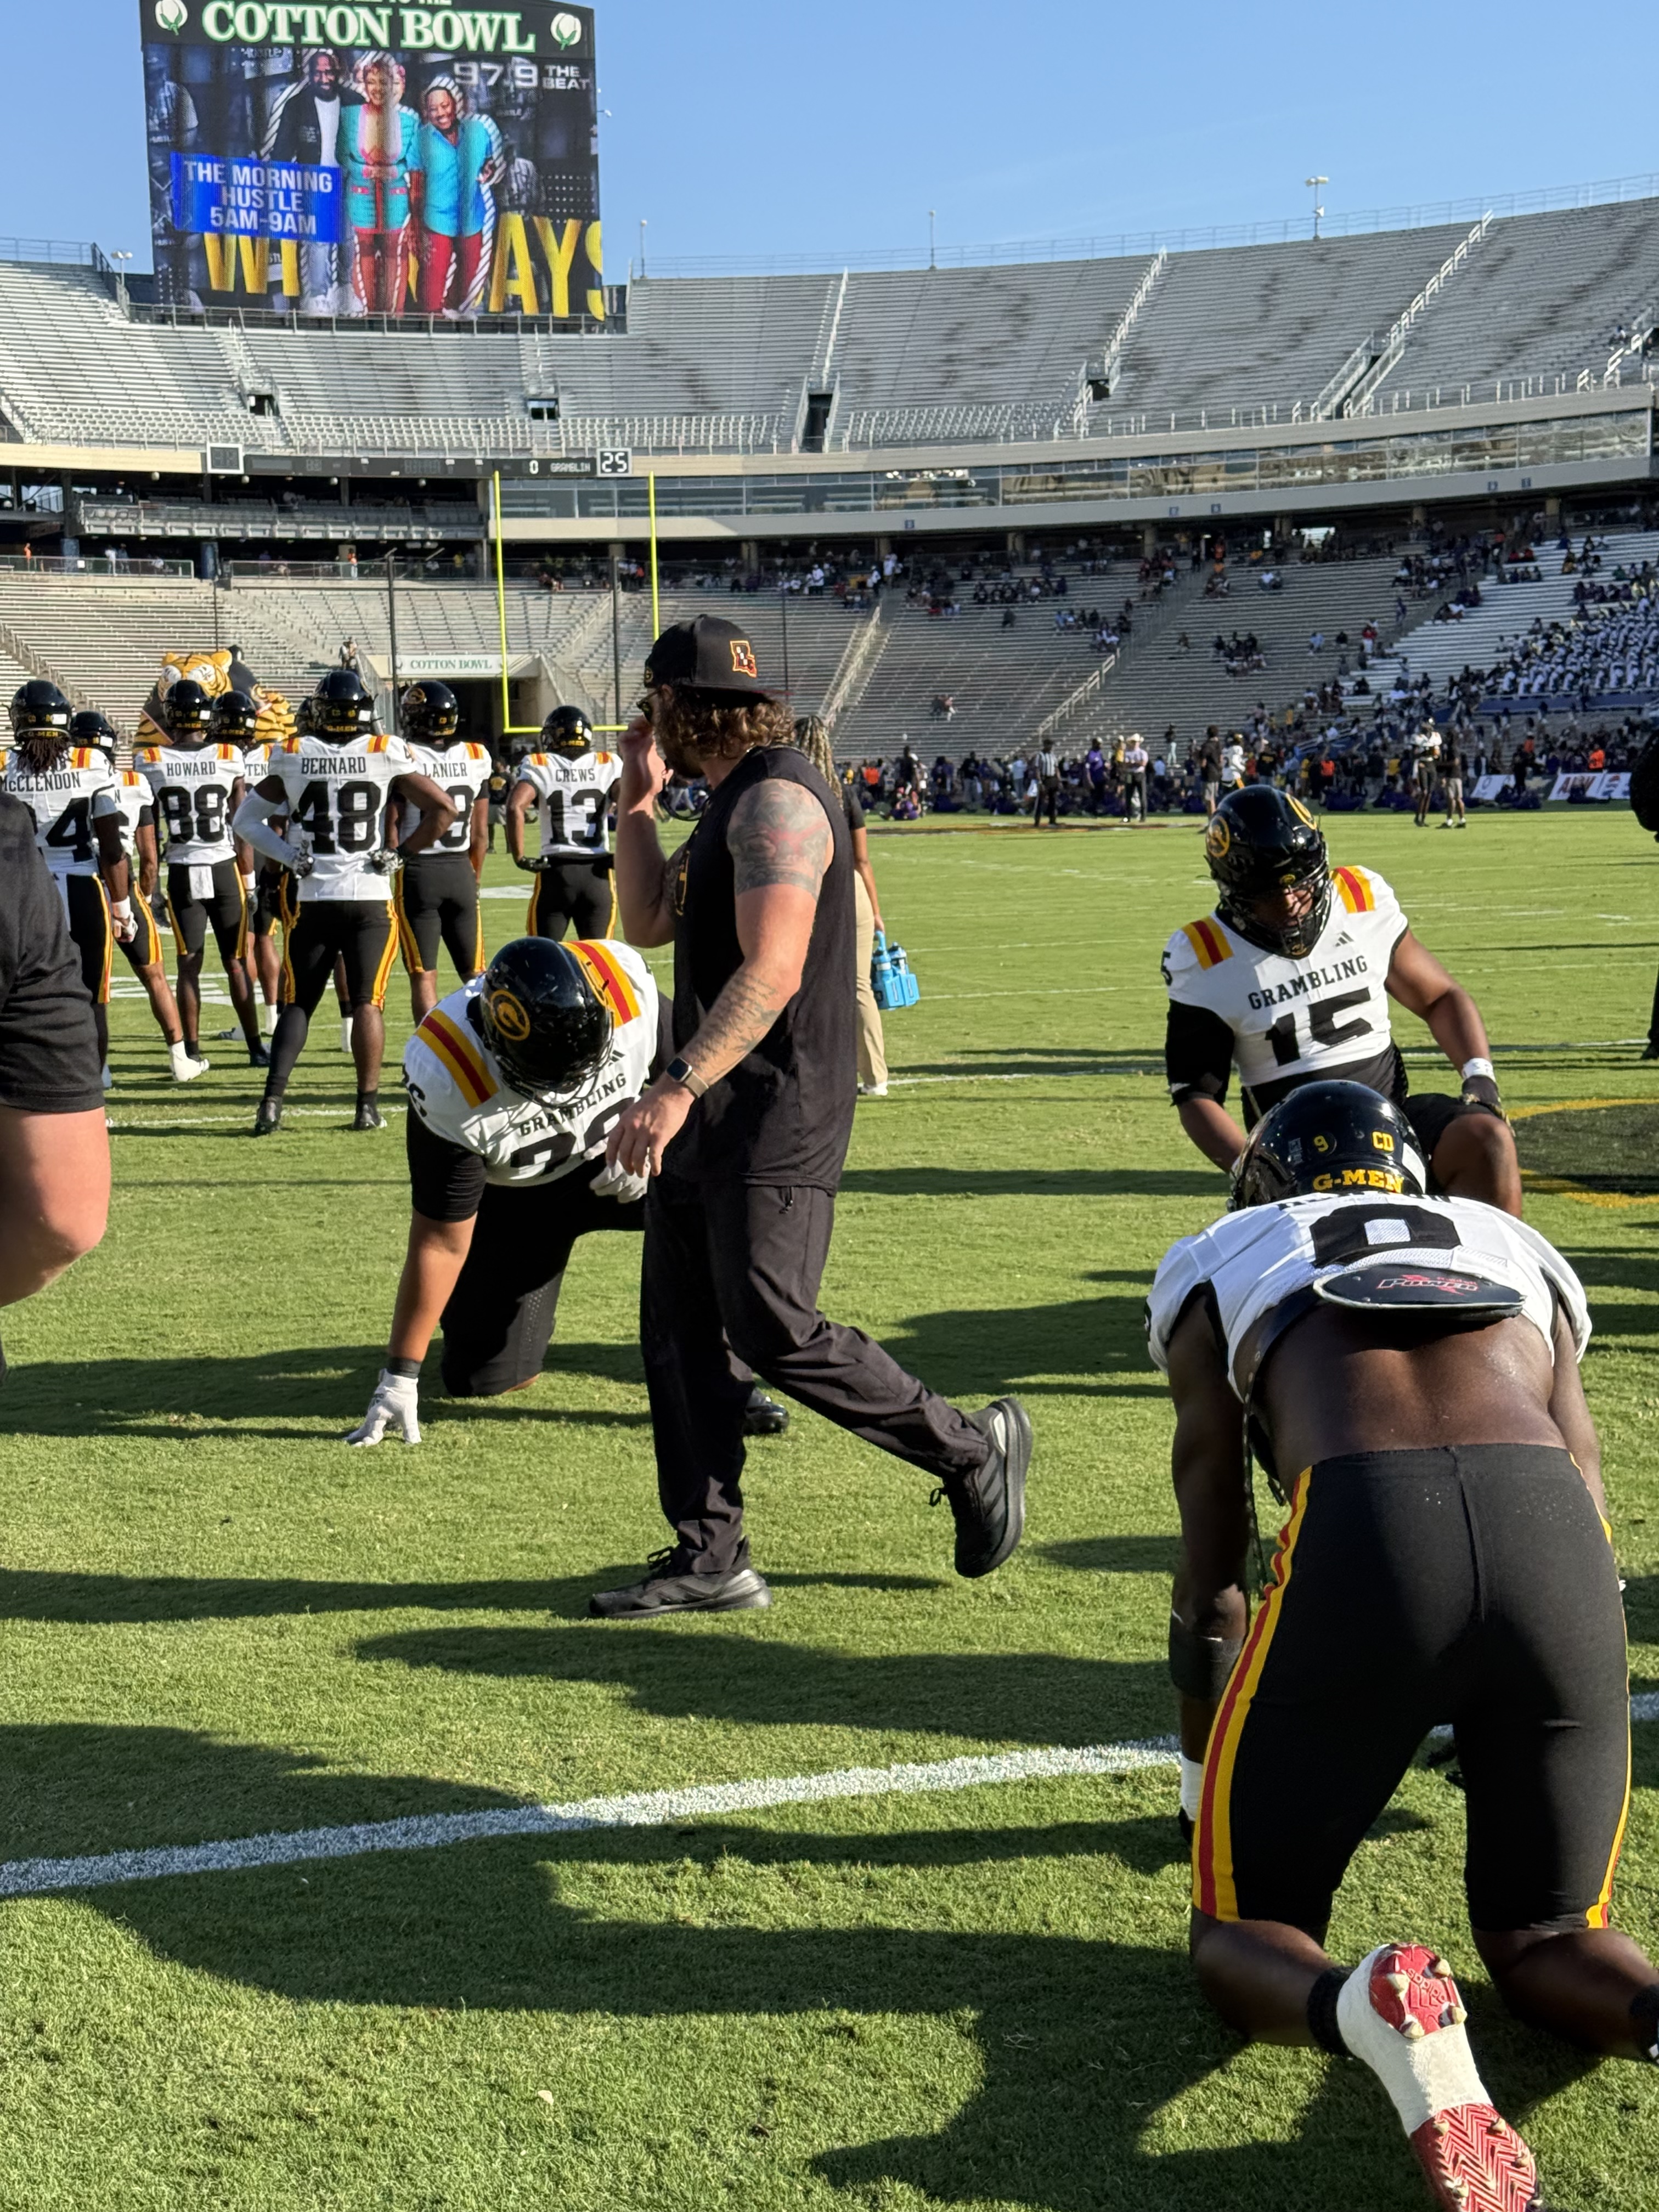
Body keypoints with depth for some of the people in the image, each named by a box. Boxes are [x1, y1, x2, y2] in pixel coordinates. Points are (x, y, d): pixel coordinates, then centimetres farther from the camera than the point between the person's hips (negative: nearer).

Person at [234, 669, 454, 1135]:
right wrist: (401, 853, 0)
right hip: (370, 899, -1)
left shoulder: (293, 757, 0)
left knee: (298, 1003, 10)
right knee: (367, 1002, 6)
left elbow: (247, 821, 4)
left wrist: (290, 857, 0)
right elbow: (443, 810, -6)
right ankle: (368, 1105, 4)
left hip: (310, 900, 1)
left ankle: (272, 1101, 0)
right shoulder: (386, 756, -4)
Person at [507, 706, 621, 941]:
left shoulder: (539, 766, 1)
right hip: (598, 872, 2)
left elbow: (515, 808, -15)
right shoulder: (607, 765, 6)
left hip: (556, 871, -2)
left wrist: (519, 857, -8)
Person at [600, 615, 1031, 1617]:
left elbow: (772, 975, -25)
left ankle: (976, 1452, 8)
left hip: (774, 1114, -10)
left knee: (773, 1331, -9)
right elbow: (648, 925, 23)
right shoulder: (732, 801, 16)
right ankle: (711, 1558, 16)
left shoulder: (777, 800, -16)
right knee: (680, 1334, 9)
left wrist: (678, 1087, -29)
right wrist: (638, 801, 15)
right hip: (711, 1113, 10)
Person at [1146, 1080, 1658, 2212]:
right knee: (1542, 1939, 22)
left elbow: (1212, 1577, 33)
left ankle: (1379, 2011, -19)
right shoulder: (1518, 1247, 35)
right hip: (1555, 1538, 2)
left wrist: (1203, 1770, 50)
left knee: (1242, 1931, 17)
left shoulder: (1219, 1265, 29)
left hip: (1358, 1537, -2)